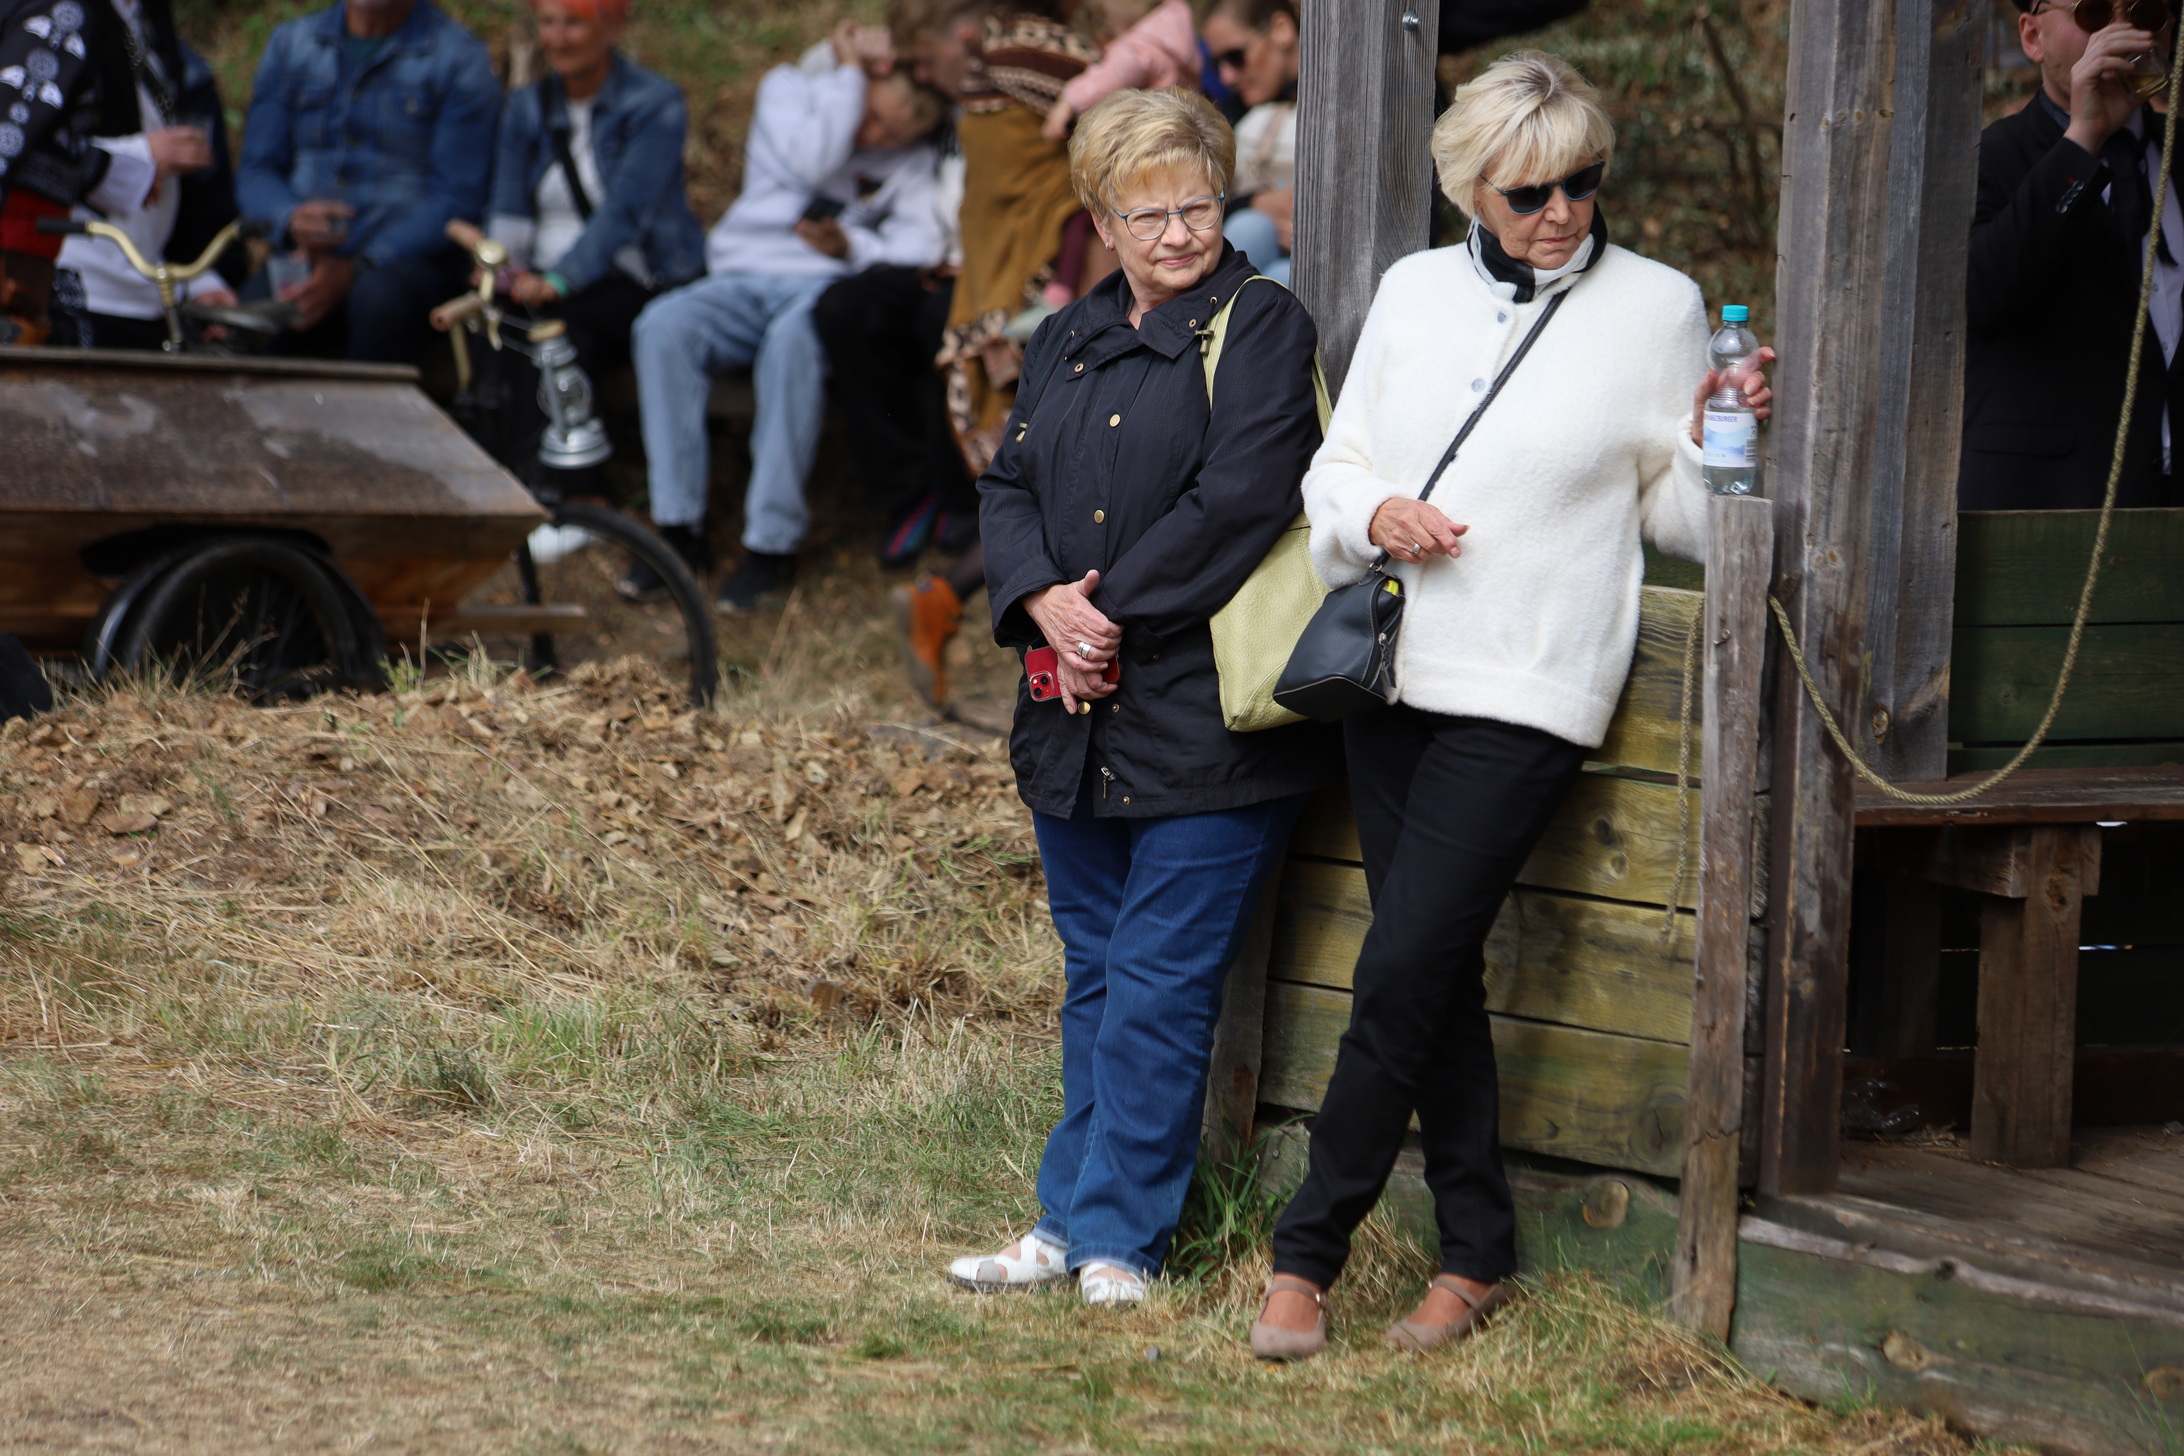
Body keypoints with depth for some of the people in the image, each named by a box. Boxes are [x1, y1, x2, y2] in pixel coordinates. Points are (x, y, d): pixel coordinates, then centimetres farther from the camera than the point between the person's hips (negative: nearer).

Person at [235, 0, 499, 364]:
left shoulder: (460, 58, 2)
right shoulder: (290, 44, 15)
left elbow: (457, 200, -5)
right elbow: (255, 171, 13)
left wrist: (355, 269, -17)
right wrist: (292, 219, -12)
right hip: (303, 253, 3)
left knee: (379, 297, -38)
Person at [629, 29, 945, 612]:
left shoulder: (913, 157, 11)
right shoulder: (787, 88, 11)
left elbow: (921, 246, -2)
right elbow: (812, 161, -8)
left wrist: (852, 247, -18)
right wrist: (847, 75, -3)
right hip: (743, 278, 2)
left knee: (793, 339, -39)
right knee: (664, 325, -32)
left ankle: (773, 542, -37)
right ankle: (679, 523, -30)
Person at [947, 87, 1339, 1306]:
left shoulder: (1263, 329, -5)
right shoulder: (1068, 342, 16)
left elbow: (1239, 501, -15)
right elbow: (1010, 487, 11)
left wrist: (1113, 610, -13)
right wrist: (1046, 602, -8)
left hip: (1206, 719, -7)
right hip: (1078, 717, 7)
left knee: (1159, 989, -5)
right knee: (1096, 979, 14)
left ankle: (1117, 1237, 3)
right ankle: (1072, 1226, 20)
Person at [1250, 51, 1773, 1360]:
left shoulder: (1657, 307, 0)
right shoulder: (1415, 290, 11)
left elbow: (1683, 516, 3)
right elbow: (1336, 466, 16)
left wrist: (1720, 441, -16)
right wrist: (1375, 514, -5)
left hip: (1528, 690, -5)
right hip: (1393, 670, 5)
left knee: (1402, 971, -11)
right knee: (1439, 975, 8)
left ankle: (1308, 1254, -2)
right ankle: (1479, 1257, 17)